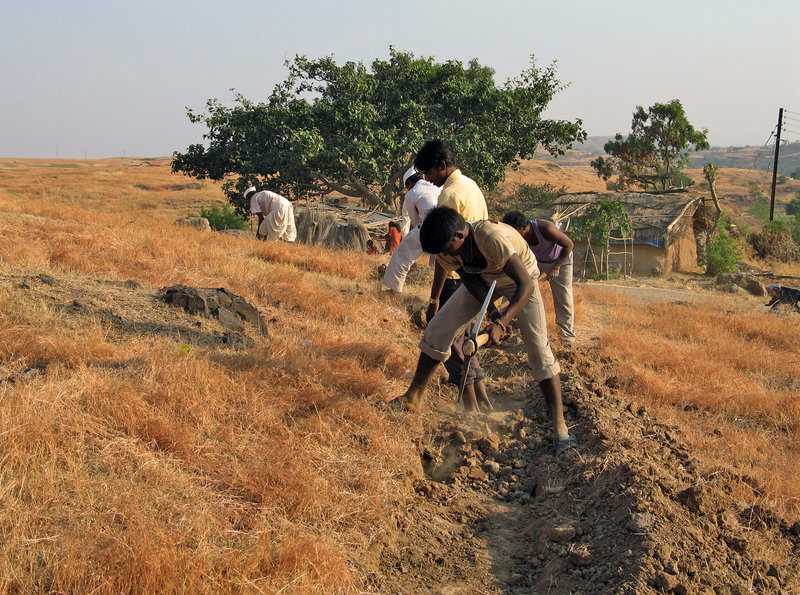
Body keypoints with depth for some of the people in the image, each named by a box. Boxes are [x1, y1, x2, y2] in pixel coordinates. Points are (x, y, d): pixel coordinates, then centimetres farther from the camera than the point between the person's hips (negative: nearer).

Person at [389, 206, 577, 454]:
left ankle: (559, 424, -13)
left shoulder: (493, 237, -43)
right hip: (482, 280, 5)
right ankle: (413, 397, 10)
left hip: (518, 279, -5)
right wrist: (493, 312, -25)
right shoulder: (446, 246, -24)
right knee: (438, 328, -4)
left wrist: (501, 323, -50)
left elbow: (526, 285, -41)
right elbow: (469, 278, -12)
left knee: (538, 345, -18)